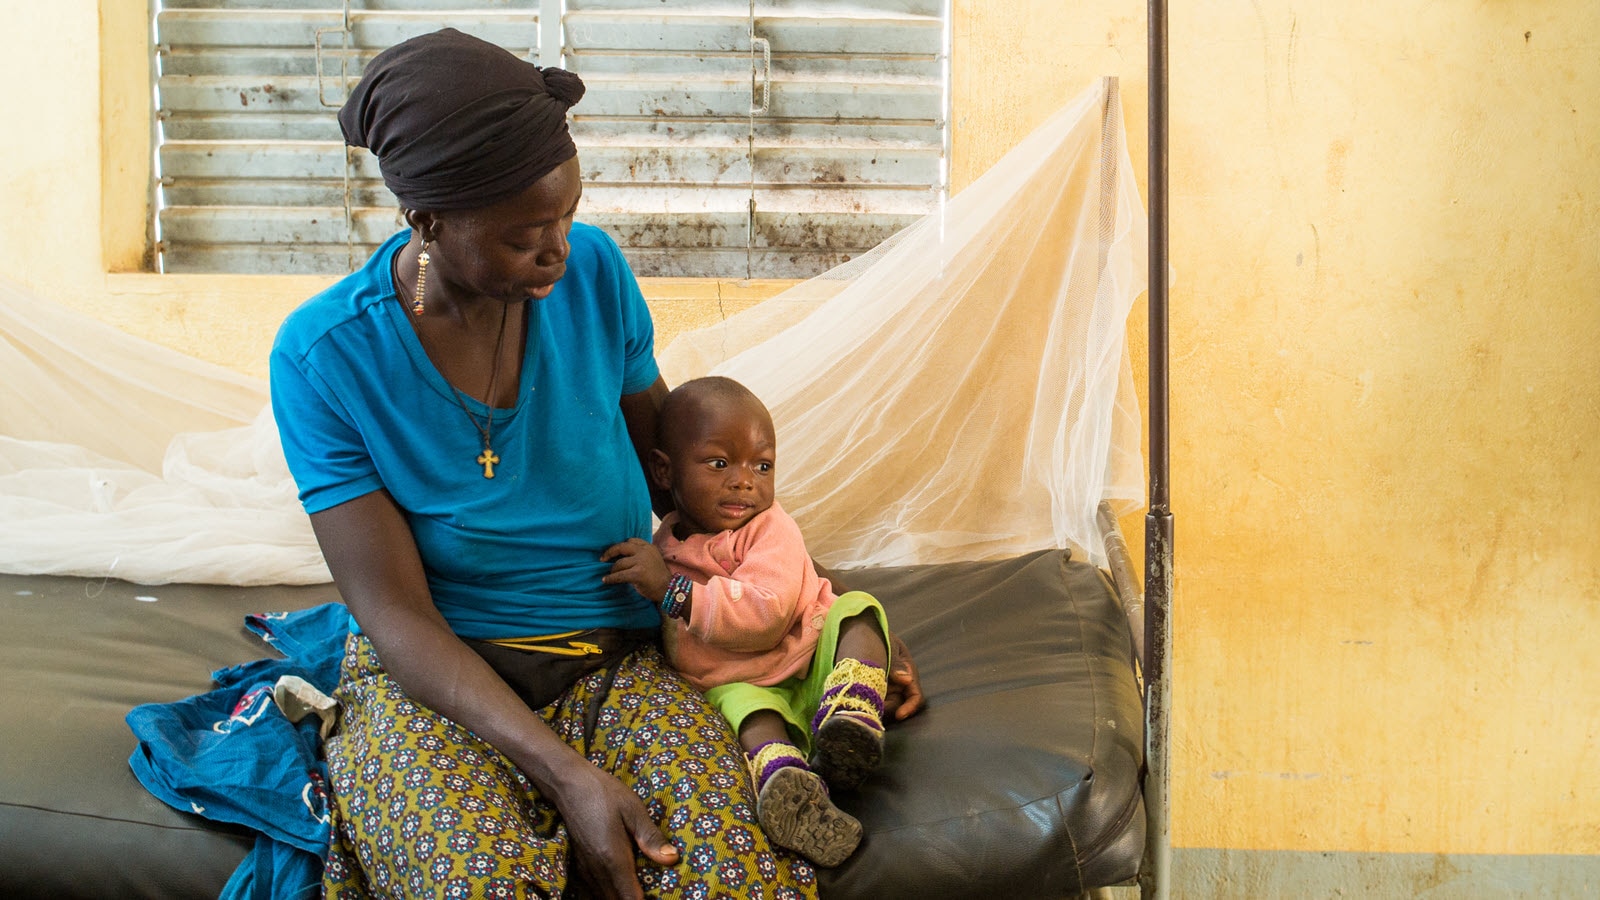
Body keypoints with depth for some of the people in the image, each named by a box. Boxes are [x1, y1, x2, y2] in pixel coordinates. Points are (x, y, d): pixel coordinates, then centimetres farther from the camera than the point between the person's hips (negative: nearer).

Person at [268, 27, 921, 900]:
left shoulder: (593, 270, -3)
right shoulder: (322, 355, -12)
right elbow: (396, 614, -14)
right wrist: (567, 775, -26)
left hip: (615, 659, 3)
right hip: (433, 675, -2)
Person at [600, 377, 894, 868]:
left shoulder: (771, 528, -10)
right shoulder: (665, 539, 9)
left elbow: (765, 617, -28)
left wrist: (670, 588, -31)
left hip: (813, 663, -1)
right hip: (742, 681, 2)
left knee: (857, 609, -26)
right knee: (746, 703, -33)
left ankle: (849, 718, -51)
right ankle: (785, 782, -62)